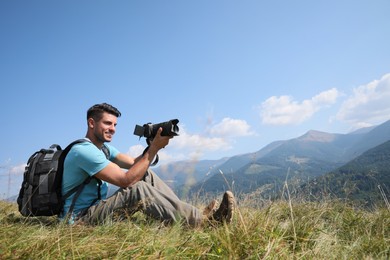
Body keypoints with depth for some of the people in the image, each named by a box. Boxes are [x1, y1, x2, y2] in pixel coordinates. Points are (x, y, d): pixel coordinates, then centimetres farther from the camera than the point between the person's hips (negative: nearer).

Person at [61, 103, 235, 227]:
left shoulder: (104, 147, 10)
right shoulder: (83, 150, -22)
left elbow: (134, 164, 3)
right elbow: (126, 181, -28)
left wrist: (152, 146, -15)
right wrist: (155, 148, -25)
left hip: (98, 208, 9)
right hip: (80, 218, -9)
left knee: (146, 175, -4)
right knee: (139, 190, -30)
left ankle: (191, 214, -11)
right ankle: (202, 220, -26)